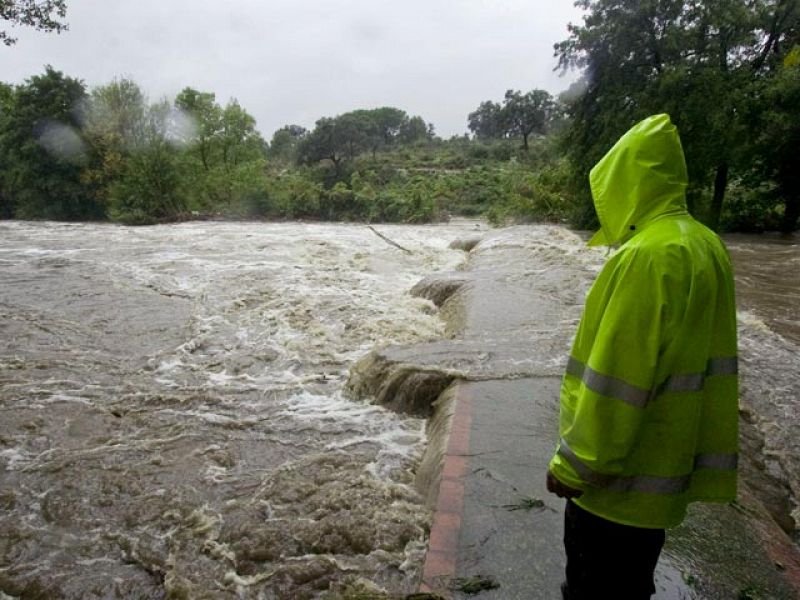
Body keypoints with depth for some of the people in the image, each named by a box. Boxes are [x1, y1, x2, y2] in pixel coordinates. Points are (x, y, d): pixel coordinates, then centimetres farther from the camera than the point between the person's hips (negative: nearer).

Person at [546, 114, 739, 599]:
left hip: (620, 475, -9)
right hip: (668, 463, 9)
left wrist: (573, 465, -14)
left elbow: (614, 382, -25)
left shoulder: (647, 256, -25)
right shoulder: (706, 245, 5)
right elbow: (696, 358, 12)